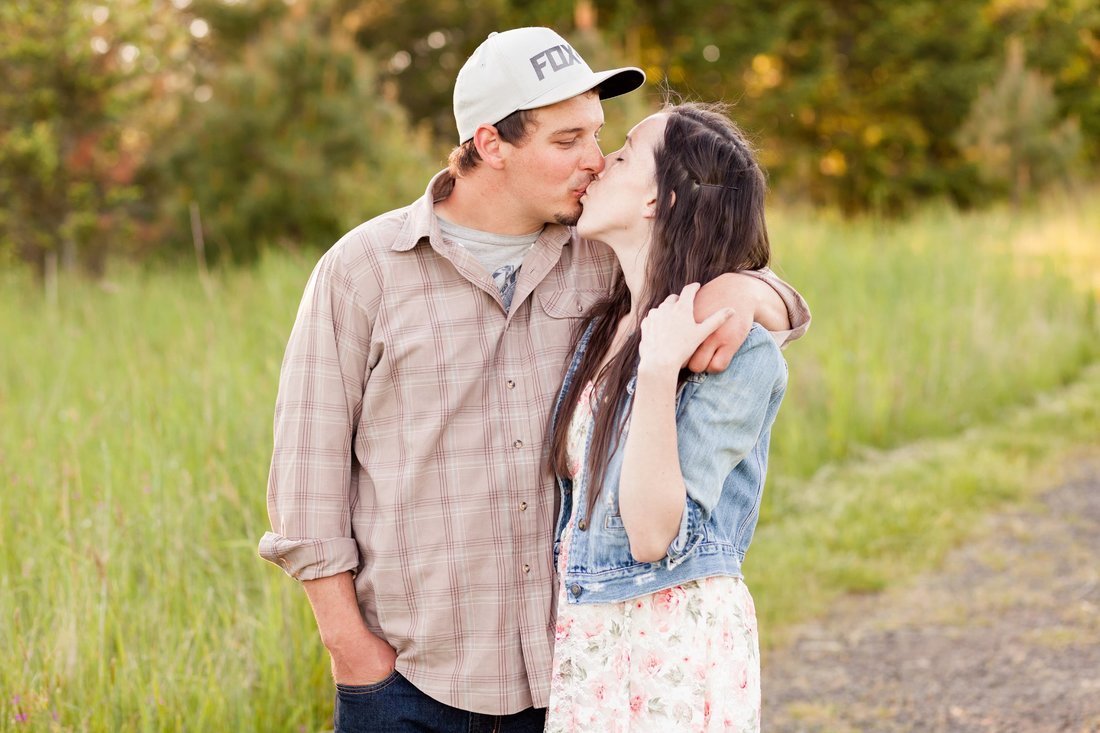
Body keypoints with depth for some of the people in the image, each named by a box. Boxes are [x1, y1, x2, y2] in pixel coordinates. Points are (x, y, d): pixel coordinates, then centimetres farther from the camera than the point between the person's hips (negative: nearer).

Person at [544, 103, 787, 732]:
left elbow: (654, 536, -24)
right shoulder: (604, 326, 6)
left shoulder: (738, 355, -16)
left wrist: (661, 371, -27)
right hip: (582, 636, 7)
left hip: (677, 644, -7)